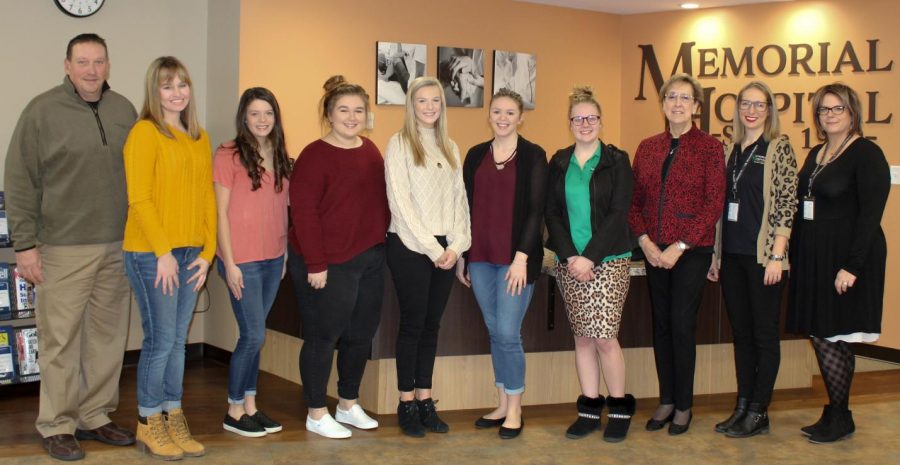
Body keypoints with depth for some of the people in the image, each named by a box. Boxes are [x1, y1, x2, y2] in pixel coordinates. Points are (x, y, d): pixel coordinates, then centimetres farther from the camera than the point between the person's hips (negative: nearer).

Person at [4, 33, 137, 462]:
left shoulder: (125, 110, 9)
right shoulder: (42, 111, -4)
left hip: (119, 246, 4)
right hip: (64, 249, -4)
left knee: (109, 336, 9)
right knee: (61, 339, 1)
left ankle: (95, 418, 23)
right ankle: (56, 426, 13)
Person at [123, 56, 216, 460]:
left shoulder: (199, 138, 13)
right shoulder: (145, 132, -7)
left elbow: (207, 198, 12)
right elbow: (139, 198, -12)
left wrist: (207, 252, 5)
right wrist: (164, 252, -14)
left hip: (190, 254, 6)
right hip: (151, 254, -6)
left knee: (178, 340, 11)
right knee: (160, 340, -2)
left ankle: (173, 419, 21)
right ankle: (149, 425, 13)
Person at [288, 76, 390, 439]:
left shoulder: (370, 151, 9)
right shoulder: (315, 155, -12)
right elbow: (303, 212, -16)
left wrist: (381, 243, 13)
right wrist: (315, 264, -18)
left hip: (370, 259, 7)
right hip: (328, 264, -7)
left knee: (361, 333, 15)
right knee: (323, 336, 3)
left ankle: (348, 405, 32)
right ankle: (316, 414, 17)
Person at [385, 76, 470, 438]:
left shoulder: (450, 148, 13)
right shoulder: (399, 144, -4)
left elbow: (459, 199, 9)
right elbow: (401, 202, -11)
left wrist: (455, 246, -4)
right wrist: (431, 248, -13)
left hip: (444, 249, 5)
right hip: (409, 246, -5)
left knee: (432, 324, 9)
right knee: (412, 323, 0)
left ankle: (425, 399, 17)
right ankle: (407, 404, 10)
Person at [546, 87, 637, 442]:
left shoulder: (617, 161, 0)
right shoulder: (559, 163, 10)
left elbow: (618, 213, -7)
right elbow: (552, 213, 6)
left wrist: (590, 257, -14)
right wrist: (569, 256, -7)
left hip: (608, 260, -3)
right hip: (569, 261, 3)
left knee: (604, 337, -8)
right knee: (582, 337, 6)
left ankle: (620, 409, 9)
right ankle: (589, 410, 15)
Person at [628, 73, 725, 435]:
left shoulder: (709, 147, -4)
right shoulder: (647, 148, 9)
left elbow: (714, 204, -9)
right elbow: (634, 201, 9)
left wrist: (680, 246, -14)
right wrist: (645, 240, -6)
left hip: (692, 251, -4)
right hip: (654, 252, 4)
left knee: (682, 325, -2)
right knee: (661, 325, 10)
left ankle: (683, 405, 12)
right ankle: (666, 401, 21)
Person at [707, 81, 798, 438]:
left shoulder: (779, 147, -5)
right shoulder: (731, 150, 12)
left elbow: (786, 204, -10)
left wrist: (777, 256, -15)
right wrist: (715, 254, 12)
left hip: (763, 257, -6)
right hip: (732, 256, 6)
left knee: (764, 334, 2)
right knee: (740, 332, 11)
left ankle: (759, 413, 9)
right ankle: (742, 407, 20)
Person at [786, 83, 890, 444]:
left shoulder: (867, 154, -9)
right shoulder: (816, 154, 14)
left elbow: (871, 214, -15)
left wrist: (852, 266, -20)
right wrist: (795, 256, 8)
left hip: (844, 258, -8)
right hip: (812, 258, 8)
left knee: (833, 336, -3)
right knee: (818, 335, 8)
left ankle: (840, 418, 11)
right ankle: (834, 413, 19)